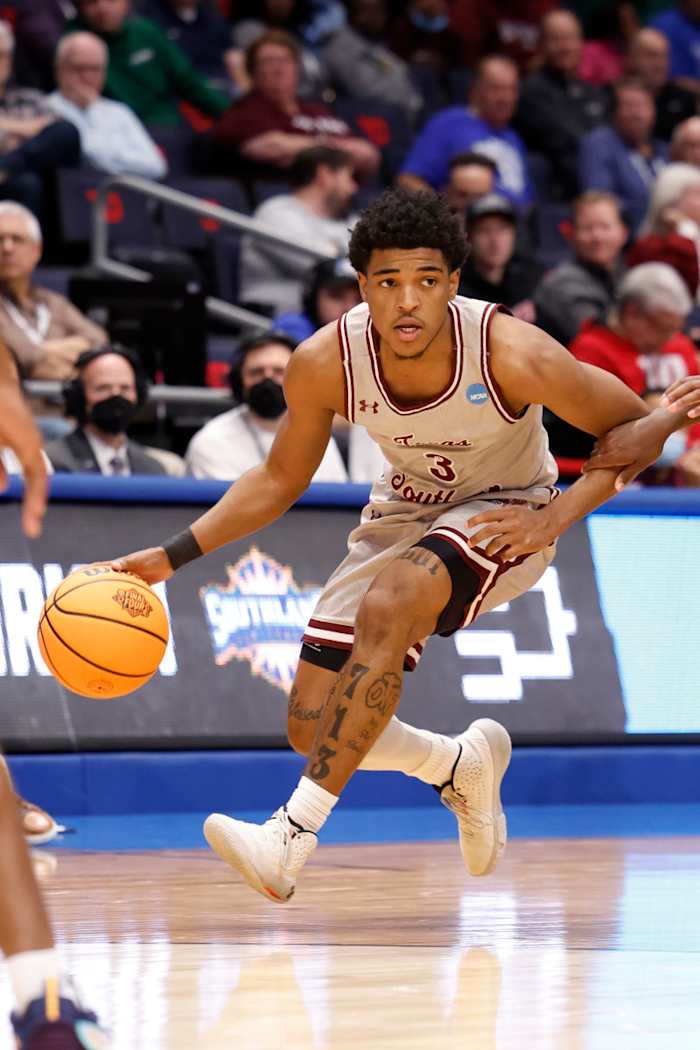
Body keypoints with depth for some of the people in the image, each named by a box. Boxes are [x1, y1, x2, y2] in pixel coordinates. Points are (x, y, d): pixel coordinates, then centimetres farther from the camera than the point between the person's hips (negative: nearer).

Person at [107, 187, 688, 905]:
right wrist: (171, 557, -10)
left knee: (387, 609, -35)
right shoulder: (325, 363, -20)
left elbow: (639, 428, -15)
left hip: (503, 518, -4)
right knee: (314, 728, -5)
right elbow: (280, 480, -2)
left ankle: (291, 839, -36)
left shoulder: (513, 355, -29)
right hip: (401, 517, 5)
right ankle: (461, 766, 26)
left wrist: (552, 520, -27)